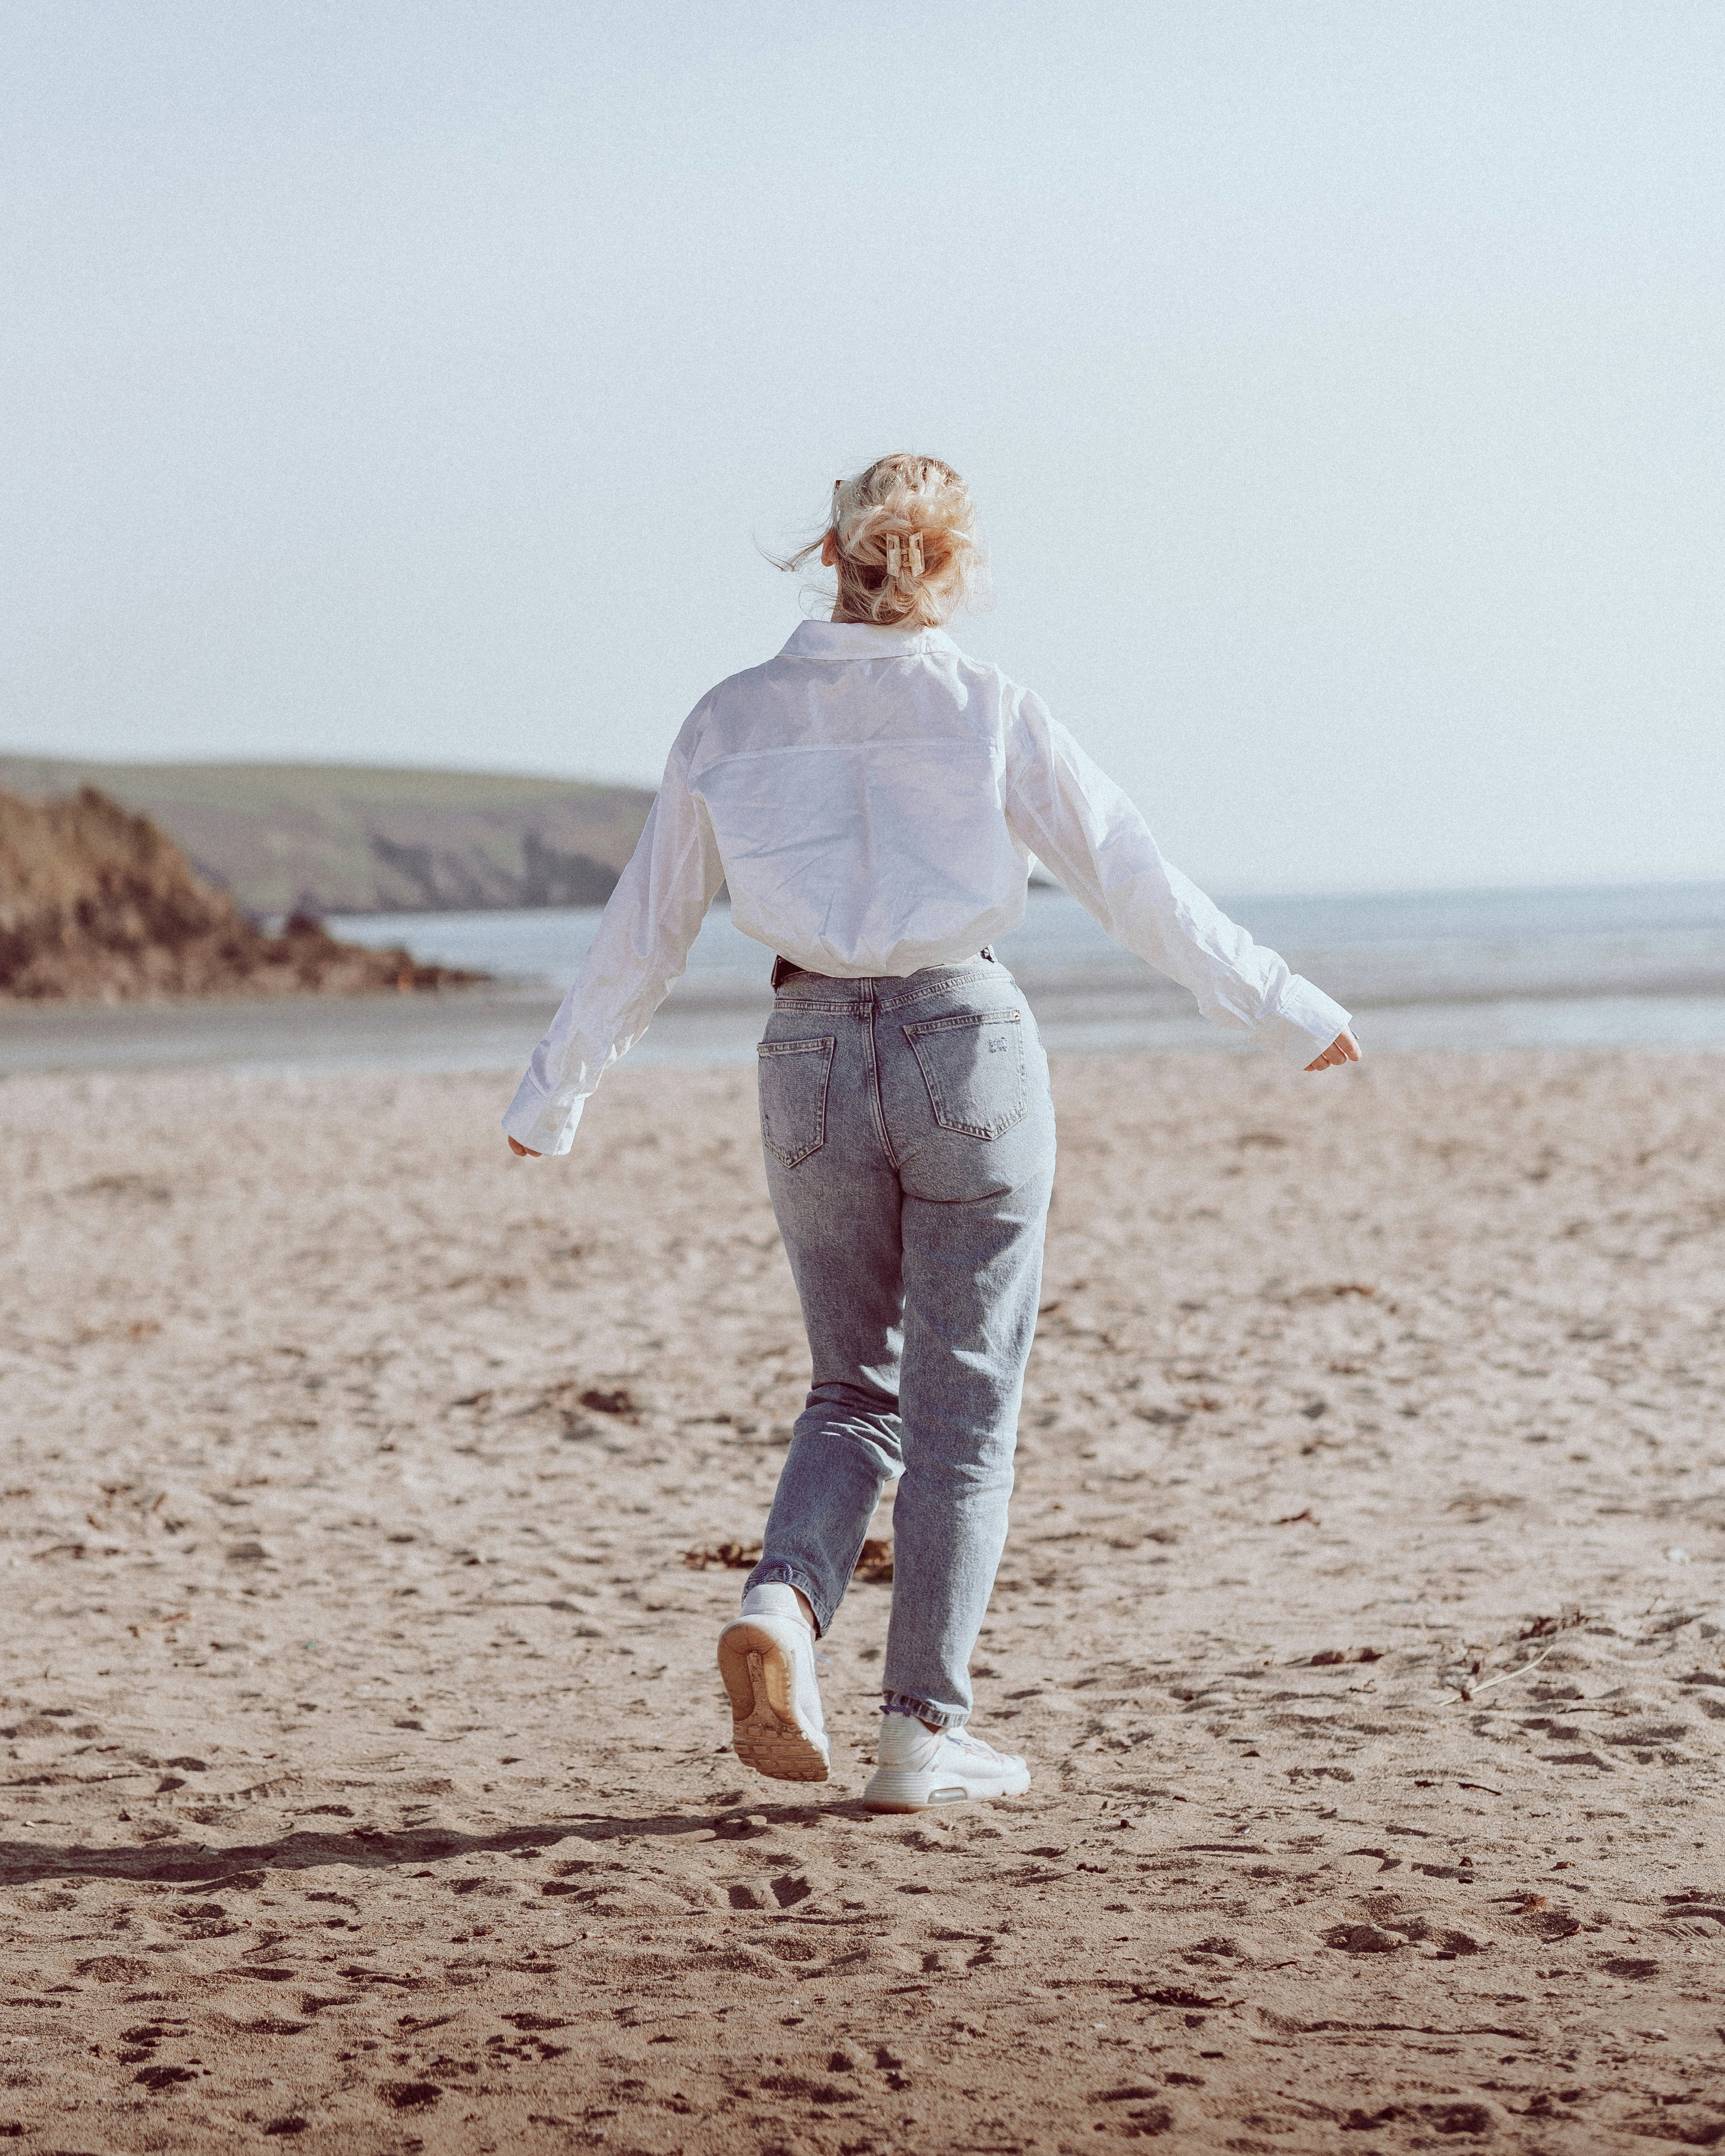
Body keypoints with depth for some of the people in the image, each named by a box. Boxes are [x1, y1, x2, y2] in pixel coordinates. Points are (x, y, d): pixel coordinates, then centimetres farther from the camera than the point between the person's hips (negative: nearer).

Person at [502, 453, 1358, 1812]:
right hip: (966, 1044, -3)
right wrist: (1284, 1013, 9)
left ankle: (782, 1605, -8)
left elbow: (645, 936, 8)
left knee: (858, 1391, 17)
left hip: (812, 1059, 3)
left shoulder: (734, 721, 4)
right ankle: (924, 1729, 6)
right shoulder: (986, 708, -4)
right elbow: (1136, 882, -1)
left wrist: (554, 1099, 20)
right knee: (965, 1405, 7)